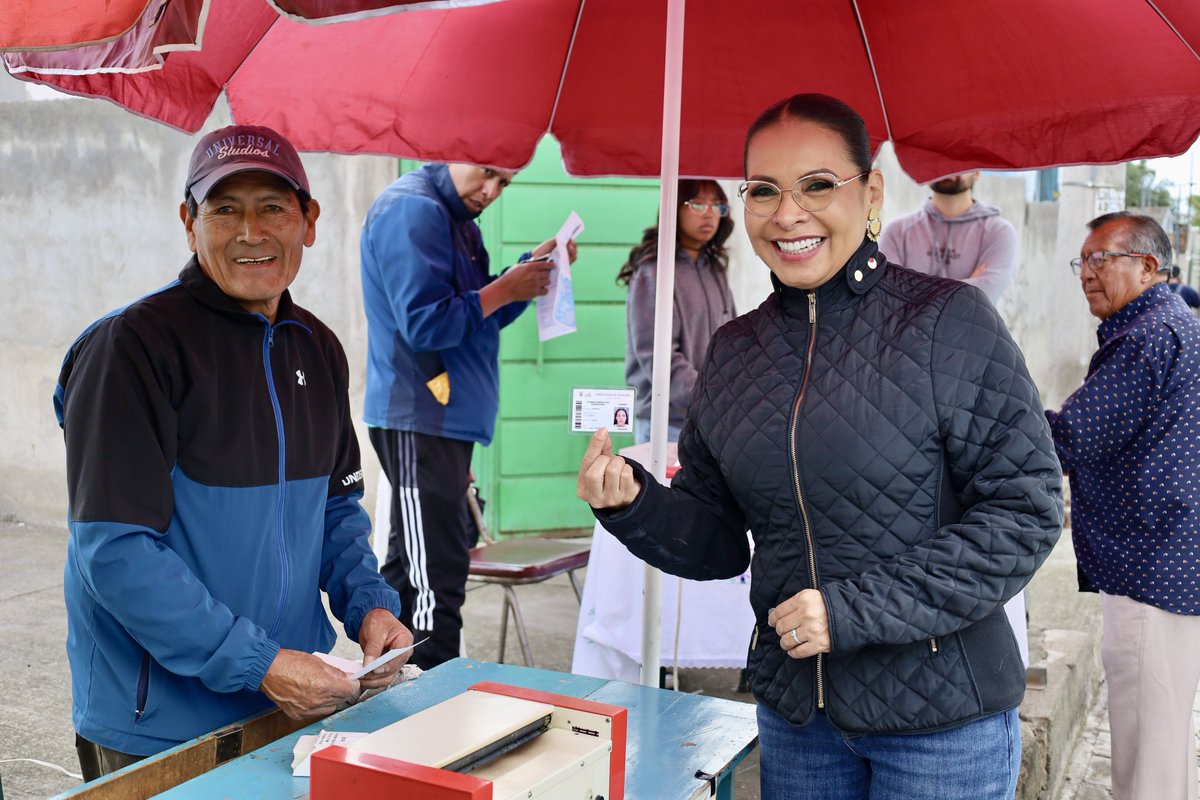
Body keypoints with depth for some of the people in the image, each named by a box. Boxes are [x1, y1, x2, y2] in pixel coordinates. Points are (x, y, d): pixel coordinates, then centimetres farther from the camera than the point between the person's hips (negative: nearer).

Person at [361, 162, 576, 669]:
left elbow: (482, 316, 17)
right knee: (436, 574, -10)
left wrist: (532, 267, 4)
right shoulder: (412, 209, -15)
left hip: (446, 416, 11)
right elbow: (424, 325, -22)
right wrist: (504, 289, -14)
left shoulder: (458, 217, 16)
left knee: (410, 566, 18)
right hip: (419, 421, -11)